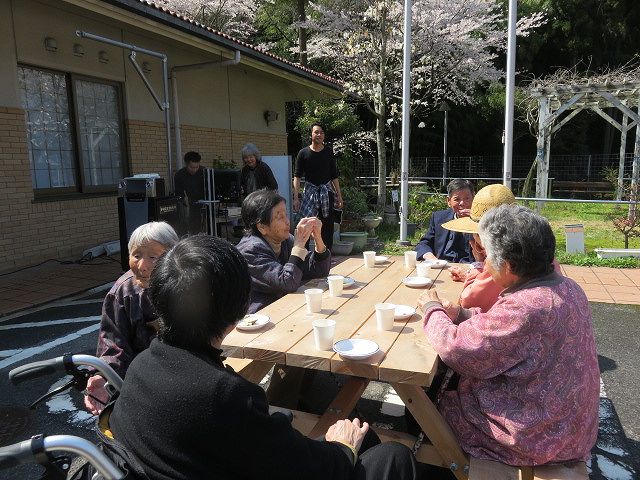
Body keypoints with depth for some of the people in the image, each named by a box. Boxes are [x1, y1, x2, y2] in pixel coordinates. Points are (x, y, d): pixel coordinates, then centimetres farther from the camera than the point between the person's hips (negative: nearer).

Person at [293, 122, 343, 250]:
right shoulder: (303, 153, 0)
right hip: (310, 191, -2)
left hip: (326, 192, 2)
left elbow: (334, 176, 11)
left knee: (327, 225, 2)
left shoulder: (329, 152, 7)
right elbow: (297, 177, -2)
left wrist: (339, 196, 7)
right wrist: (296, 197, -11)